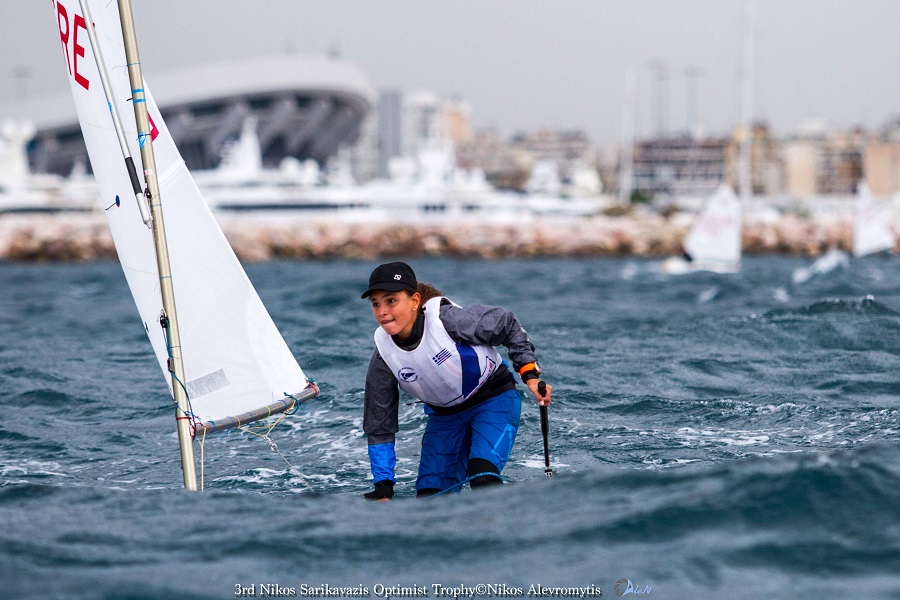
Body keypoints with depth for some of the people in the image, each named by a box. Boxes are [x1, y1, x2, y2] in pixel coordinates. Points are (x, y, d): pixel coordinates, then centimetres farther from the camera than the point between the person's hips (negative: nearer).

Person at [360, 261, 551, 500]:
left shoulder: (447, 319, -28)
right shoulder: (384, 356, -15)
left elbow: (506, 324, -11)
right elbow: (379, 427, -6)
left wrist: (530, 374, -14)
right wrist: (383, 488, -9)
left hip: (494, 399, -5)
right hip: (445, 416, 5)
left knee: (481, 477, -27)